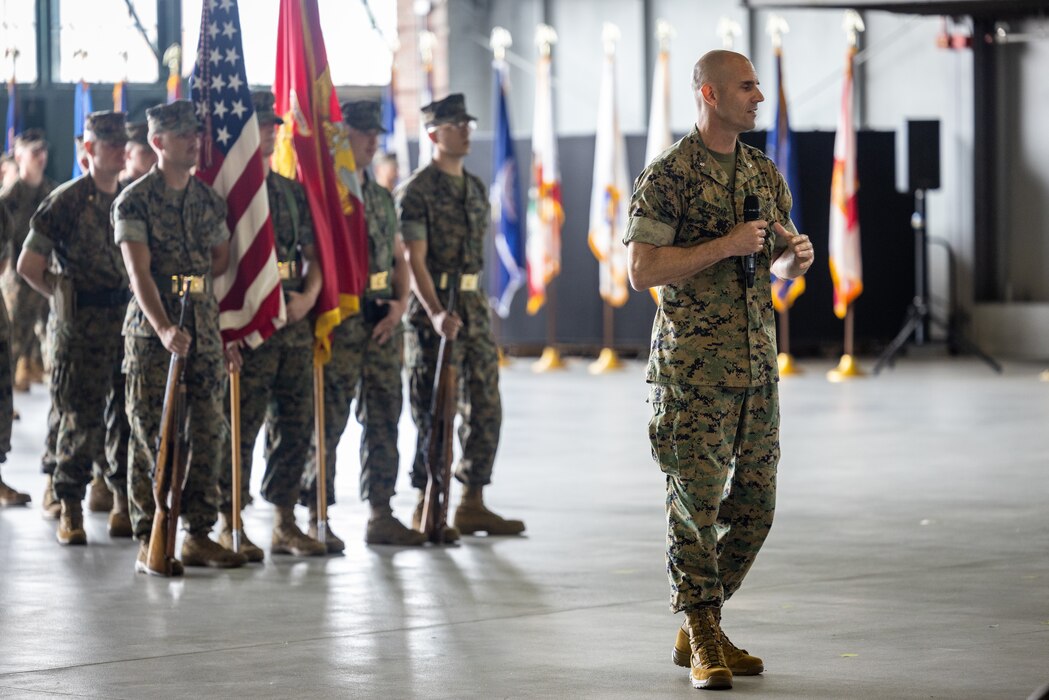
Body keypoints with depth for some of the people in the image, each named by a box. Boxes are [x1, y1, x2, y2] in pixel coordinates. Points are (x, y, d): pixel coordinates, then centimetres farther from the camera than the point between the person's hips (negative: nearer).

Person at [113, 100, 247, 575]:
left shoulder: (209, 200, 12)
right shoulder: (134, 201, -5)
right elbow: (139, 272, -14)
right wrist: (164, 327, -27)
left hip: (204, 329, 5)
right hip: (151, 333, -5)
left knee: (208, 434, 4)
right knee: (151, 437, -4)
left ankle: (199, 536, 13)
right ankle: (148, 542, 1)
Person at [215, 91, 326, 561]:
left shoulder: (293, 193, 16)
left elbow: (313, 254, 17)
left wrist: (308, 297, -1)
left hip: (296, 324, 6)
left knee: (296, 424, 7)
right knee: (241, 426, -4)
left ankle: (285, 523, 15)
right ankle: (229, 526, 2)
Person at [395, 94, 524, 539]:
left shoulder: (476, 189, 14)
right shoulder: (417, 191, -9)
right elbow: (415, 261, -16)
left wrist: (481, 309, 17)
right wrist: (436, 314, -27)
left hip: (475, 308, 7)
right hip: (433, 311, -7)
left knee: (486, 409, 6)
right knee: (434, 414, -3)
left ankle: (473, 506, 13)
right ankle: (426, 509, 4)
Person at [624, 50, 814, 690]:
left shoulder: (765, 173, 13)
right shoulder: (668, 175, -7)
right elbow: (642, 270, -12)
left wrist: (796, 257, -1)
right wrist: (725, 246, -19)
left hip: (758, 359, 7)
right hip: (693, 361, -7)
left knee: (755, 503, 7)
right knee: (697, 500, -5)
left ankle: (702, 625, 20)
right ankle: (704, 643, 4)